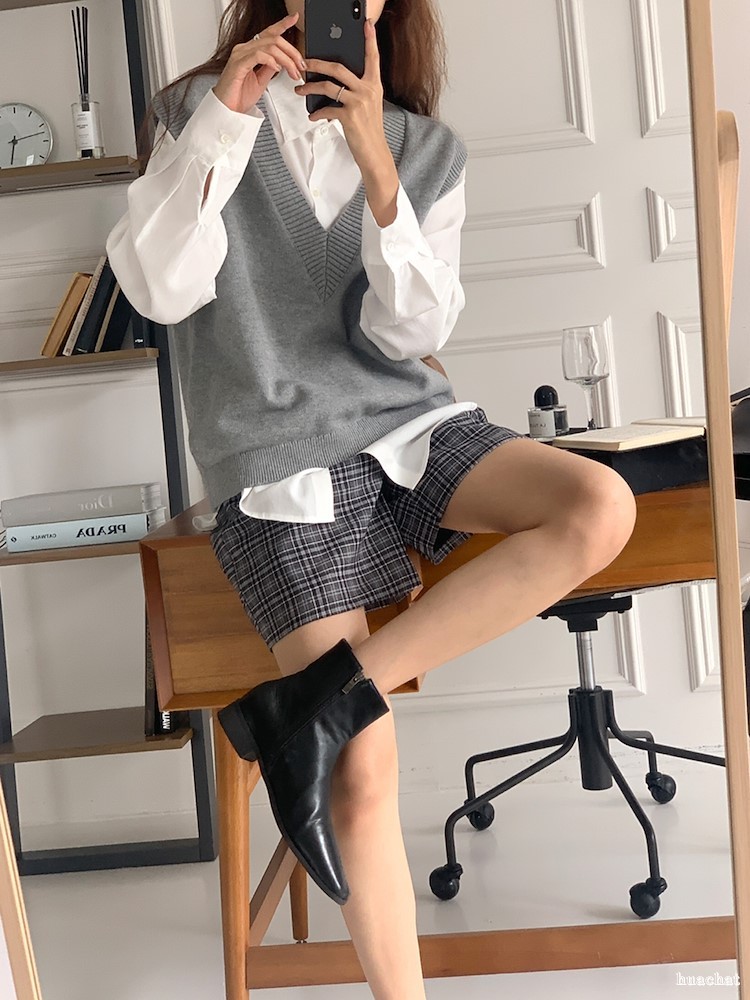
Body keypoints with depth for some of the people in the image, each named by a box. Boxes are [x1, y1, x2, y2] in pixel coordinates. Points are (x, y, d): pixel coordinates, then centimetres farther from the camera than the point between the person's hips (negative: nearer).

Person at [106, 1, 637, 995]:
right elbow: (159, 289, -8)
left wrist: (377, 167, -15)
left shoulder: (429, 149, 9)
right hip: (281, 462, -3)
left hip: (409, 425, 3)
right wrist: (223, 120, -14)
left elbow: (411, 332, -3)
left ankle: (323, 697, -21)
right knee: (361, 774, -13)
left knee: (601, 506, -26)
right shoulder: (202, 114, 6)